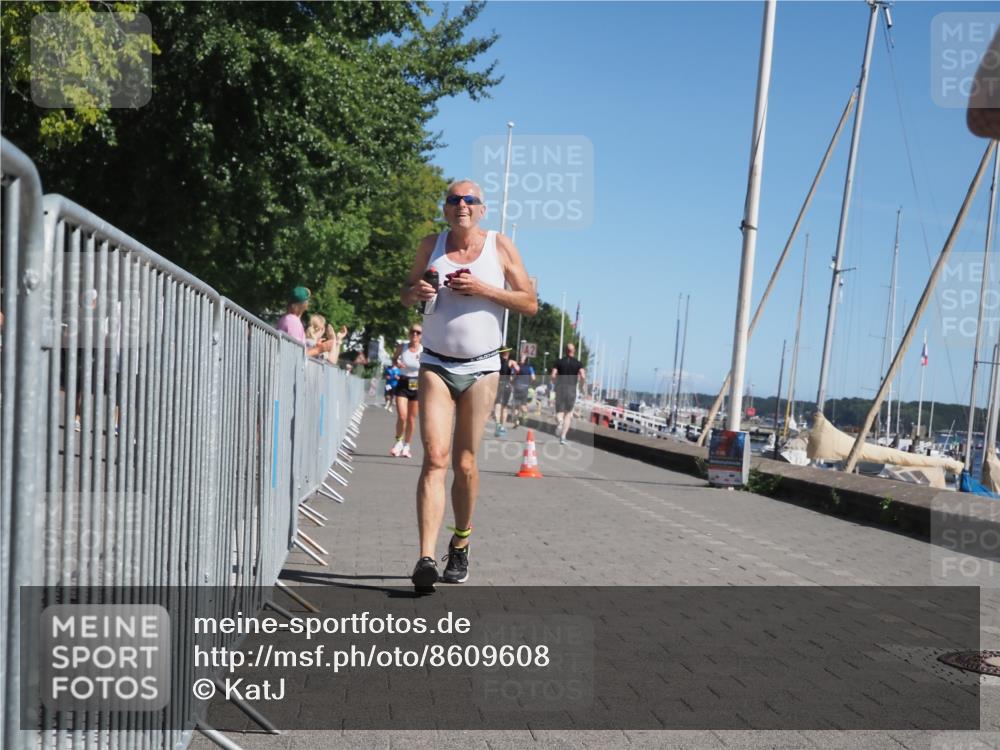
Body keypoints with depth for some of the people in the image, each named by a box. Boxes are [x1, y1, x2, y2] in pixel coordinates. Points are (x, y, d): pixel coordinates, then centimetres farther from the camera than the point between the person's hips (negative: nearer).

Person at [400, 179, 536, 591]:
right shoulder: (430, 246, 7)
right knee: (435, 458, -13)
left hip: (481, 368, 0)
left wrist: (482, 289, -14)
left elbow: (530, 303, -1)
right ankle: (426, 558, -17)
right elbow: (406, 292, 18)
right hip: (436, 366, 1)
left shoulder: (501, 246, 1)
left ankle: (460, 546, 25)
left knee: (465, 464, 3)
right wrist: (415, 292, -6)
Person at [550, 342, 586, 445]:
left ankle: (559, 421, -30)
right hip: (572, 389, 0)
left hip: (560, 388, 0)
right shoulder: (578, 363, 2)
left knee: (559, 412, 7)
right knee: (568, 413, 12)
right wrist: (581, 383, 9)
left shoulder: (559, 362, 5)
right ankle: (563, 436, 3)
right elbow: (583, 376, -11)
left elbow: (552, 376, -4)